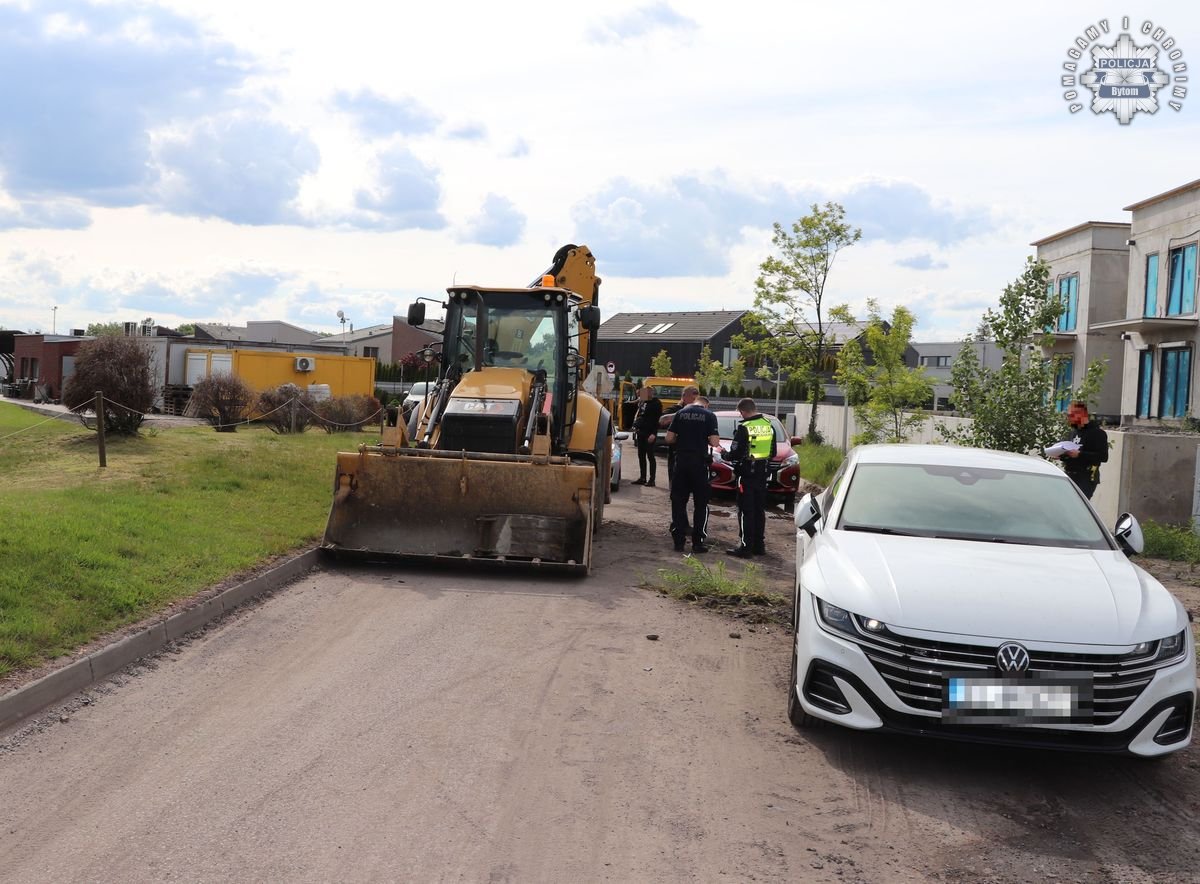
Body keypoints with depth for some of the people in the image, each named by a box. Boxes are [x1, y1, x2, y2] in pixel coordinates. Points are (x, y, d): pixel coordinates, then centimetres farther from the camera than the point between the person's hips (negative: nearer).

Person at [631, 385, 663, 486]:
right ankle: (642, 478, 16)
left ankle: (651, 480, -2)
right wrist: (636, 426, 11)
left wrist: (653, 434, -20)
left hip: (649, 434, -8)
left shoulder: (656, 403, -8)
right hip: (640, 433, 8)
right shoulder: (642, 402, 14)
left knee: (650, 456, -5)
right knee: (641, 456, 10)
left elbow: (657, 420, -14)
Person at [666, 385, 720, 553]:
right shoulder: (709, 415, -4)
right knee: (701, 504, 7)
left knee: (678, 501, 10)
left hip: (681, 462, 2)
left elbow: (669, 438, -1)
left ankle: (678, 540, 10)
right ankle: (698, 542, 5)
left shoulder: (680, 414, 1)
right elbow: (714, 442, -11)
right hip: (700, 462, -2)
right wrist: (703, 438, 10)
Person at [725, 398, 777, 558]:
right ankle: (759, 545, 20)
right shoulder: (769, 426, 6)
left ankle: (746, 546, -2)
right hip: (762, 474, 7)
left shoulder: (744, 428, -16)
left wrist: (726, 455, 4)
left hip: (747, 474, -6)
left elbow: (735, 453, -16)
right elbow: (773, 453, 12)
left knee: (746, 511, -2)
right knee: (759, 510, 14)